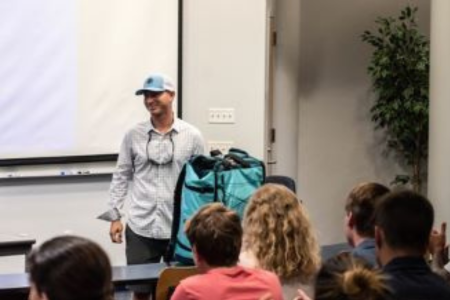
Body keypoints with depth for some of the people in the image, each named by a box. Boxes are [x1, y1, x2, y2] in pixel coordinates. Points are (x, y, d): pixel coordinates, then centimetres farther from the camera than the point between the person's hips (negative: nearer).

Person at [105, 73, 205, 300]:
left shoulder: (192, 136, 1)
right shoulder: (134, 135, 5)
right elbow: (121, 177, 8)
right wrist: (115, 216, 2)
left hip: (180, 228, -1)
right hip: (140, 227, 1)